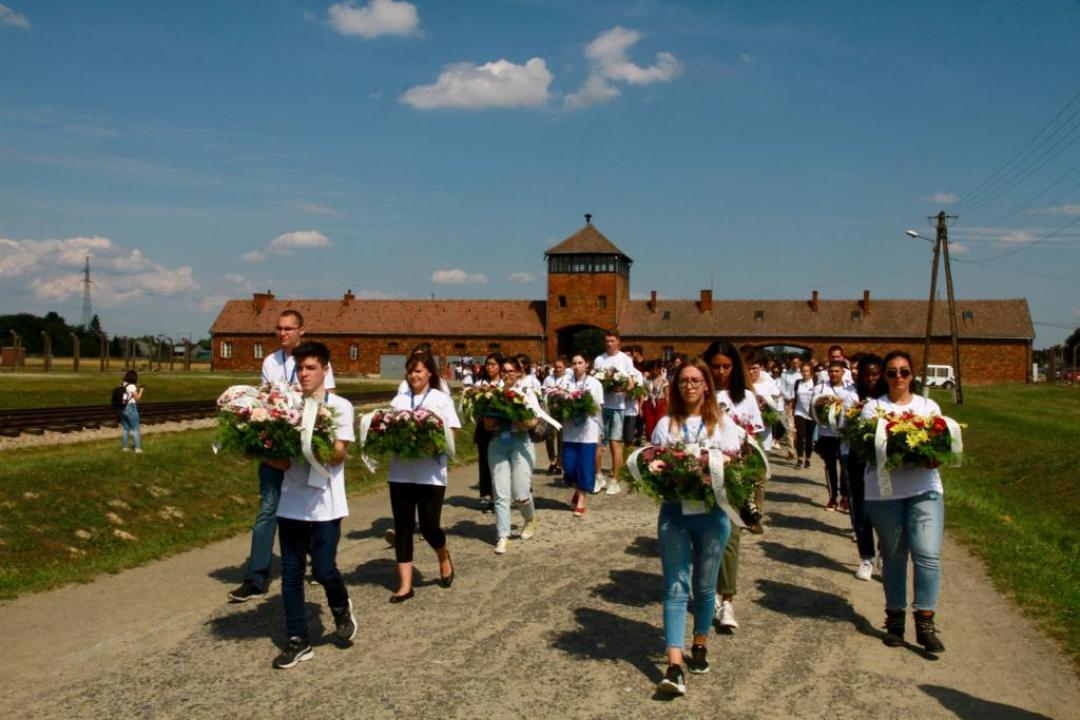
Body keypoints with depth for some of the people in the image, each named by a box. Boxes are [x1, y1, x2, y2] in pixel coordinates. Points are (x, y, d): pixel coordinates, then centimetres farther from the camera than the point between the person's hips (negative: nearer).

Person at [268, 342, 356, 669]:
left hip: (325, 502, -4)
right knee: (291, 573, 7)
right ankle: (298, 640, 18)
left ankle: (341, 607, 27)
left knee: (323, 569, -5)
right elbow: (283, 460, 5)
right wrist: (269, 454, -16)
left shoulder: (339, 406, -3)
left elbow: (337, 455, -11)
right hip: (292, 501, 4)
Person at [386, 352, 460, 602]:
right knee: (403, 527, 4)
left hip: (431, 473, -3)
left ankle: (444, 557, 30)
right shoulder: (399, 399, 11)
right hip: (401, 471, 3)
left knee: (428, 526, -3)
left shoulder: (441, 399, 3)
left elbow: (450, 435, -2)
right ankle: (405, 584, 11)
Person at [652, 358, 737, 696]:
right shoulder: (665, 424, 7)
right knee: (676, 589, -4)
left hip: (712, 513, 0)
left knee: (705, 586, 12)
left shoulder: (724, 424, 6)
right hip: (674, 512, 0)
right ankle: (675, 666, -9)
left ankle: (699, 645, 33)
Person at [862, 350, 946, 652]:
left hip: (925, 489, 1)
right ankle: (895, 618, 18)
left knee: (928, 554, -11)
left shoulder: (929, 406, 13)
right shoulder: (872, 407, 7)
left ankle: (925, 622, -6)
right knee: (893, 556, 7)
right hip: (884, 491, -1)